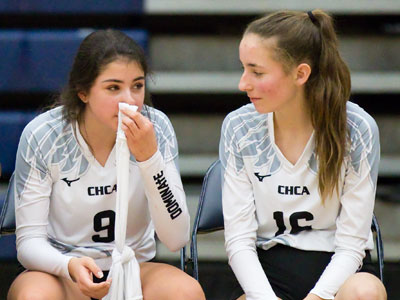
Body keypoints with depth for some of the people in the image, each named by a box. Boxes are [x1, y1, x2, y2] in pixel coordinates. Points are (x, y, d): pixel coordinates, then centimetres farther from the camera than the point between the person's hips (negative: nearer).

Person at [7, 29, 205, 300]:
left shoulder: (155, 128, -10)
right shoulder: (42, 136, -13)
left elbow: (176, 239, -15)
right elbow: (29, 242, -11)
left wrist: (149, 156, -27)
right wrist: (71, 266, -33)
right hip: (59, 271, -1)